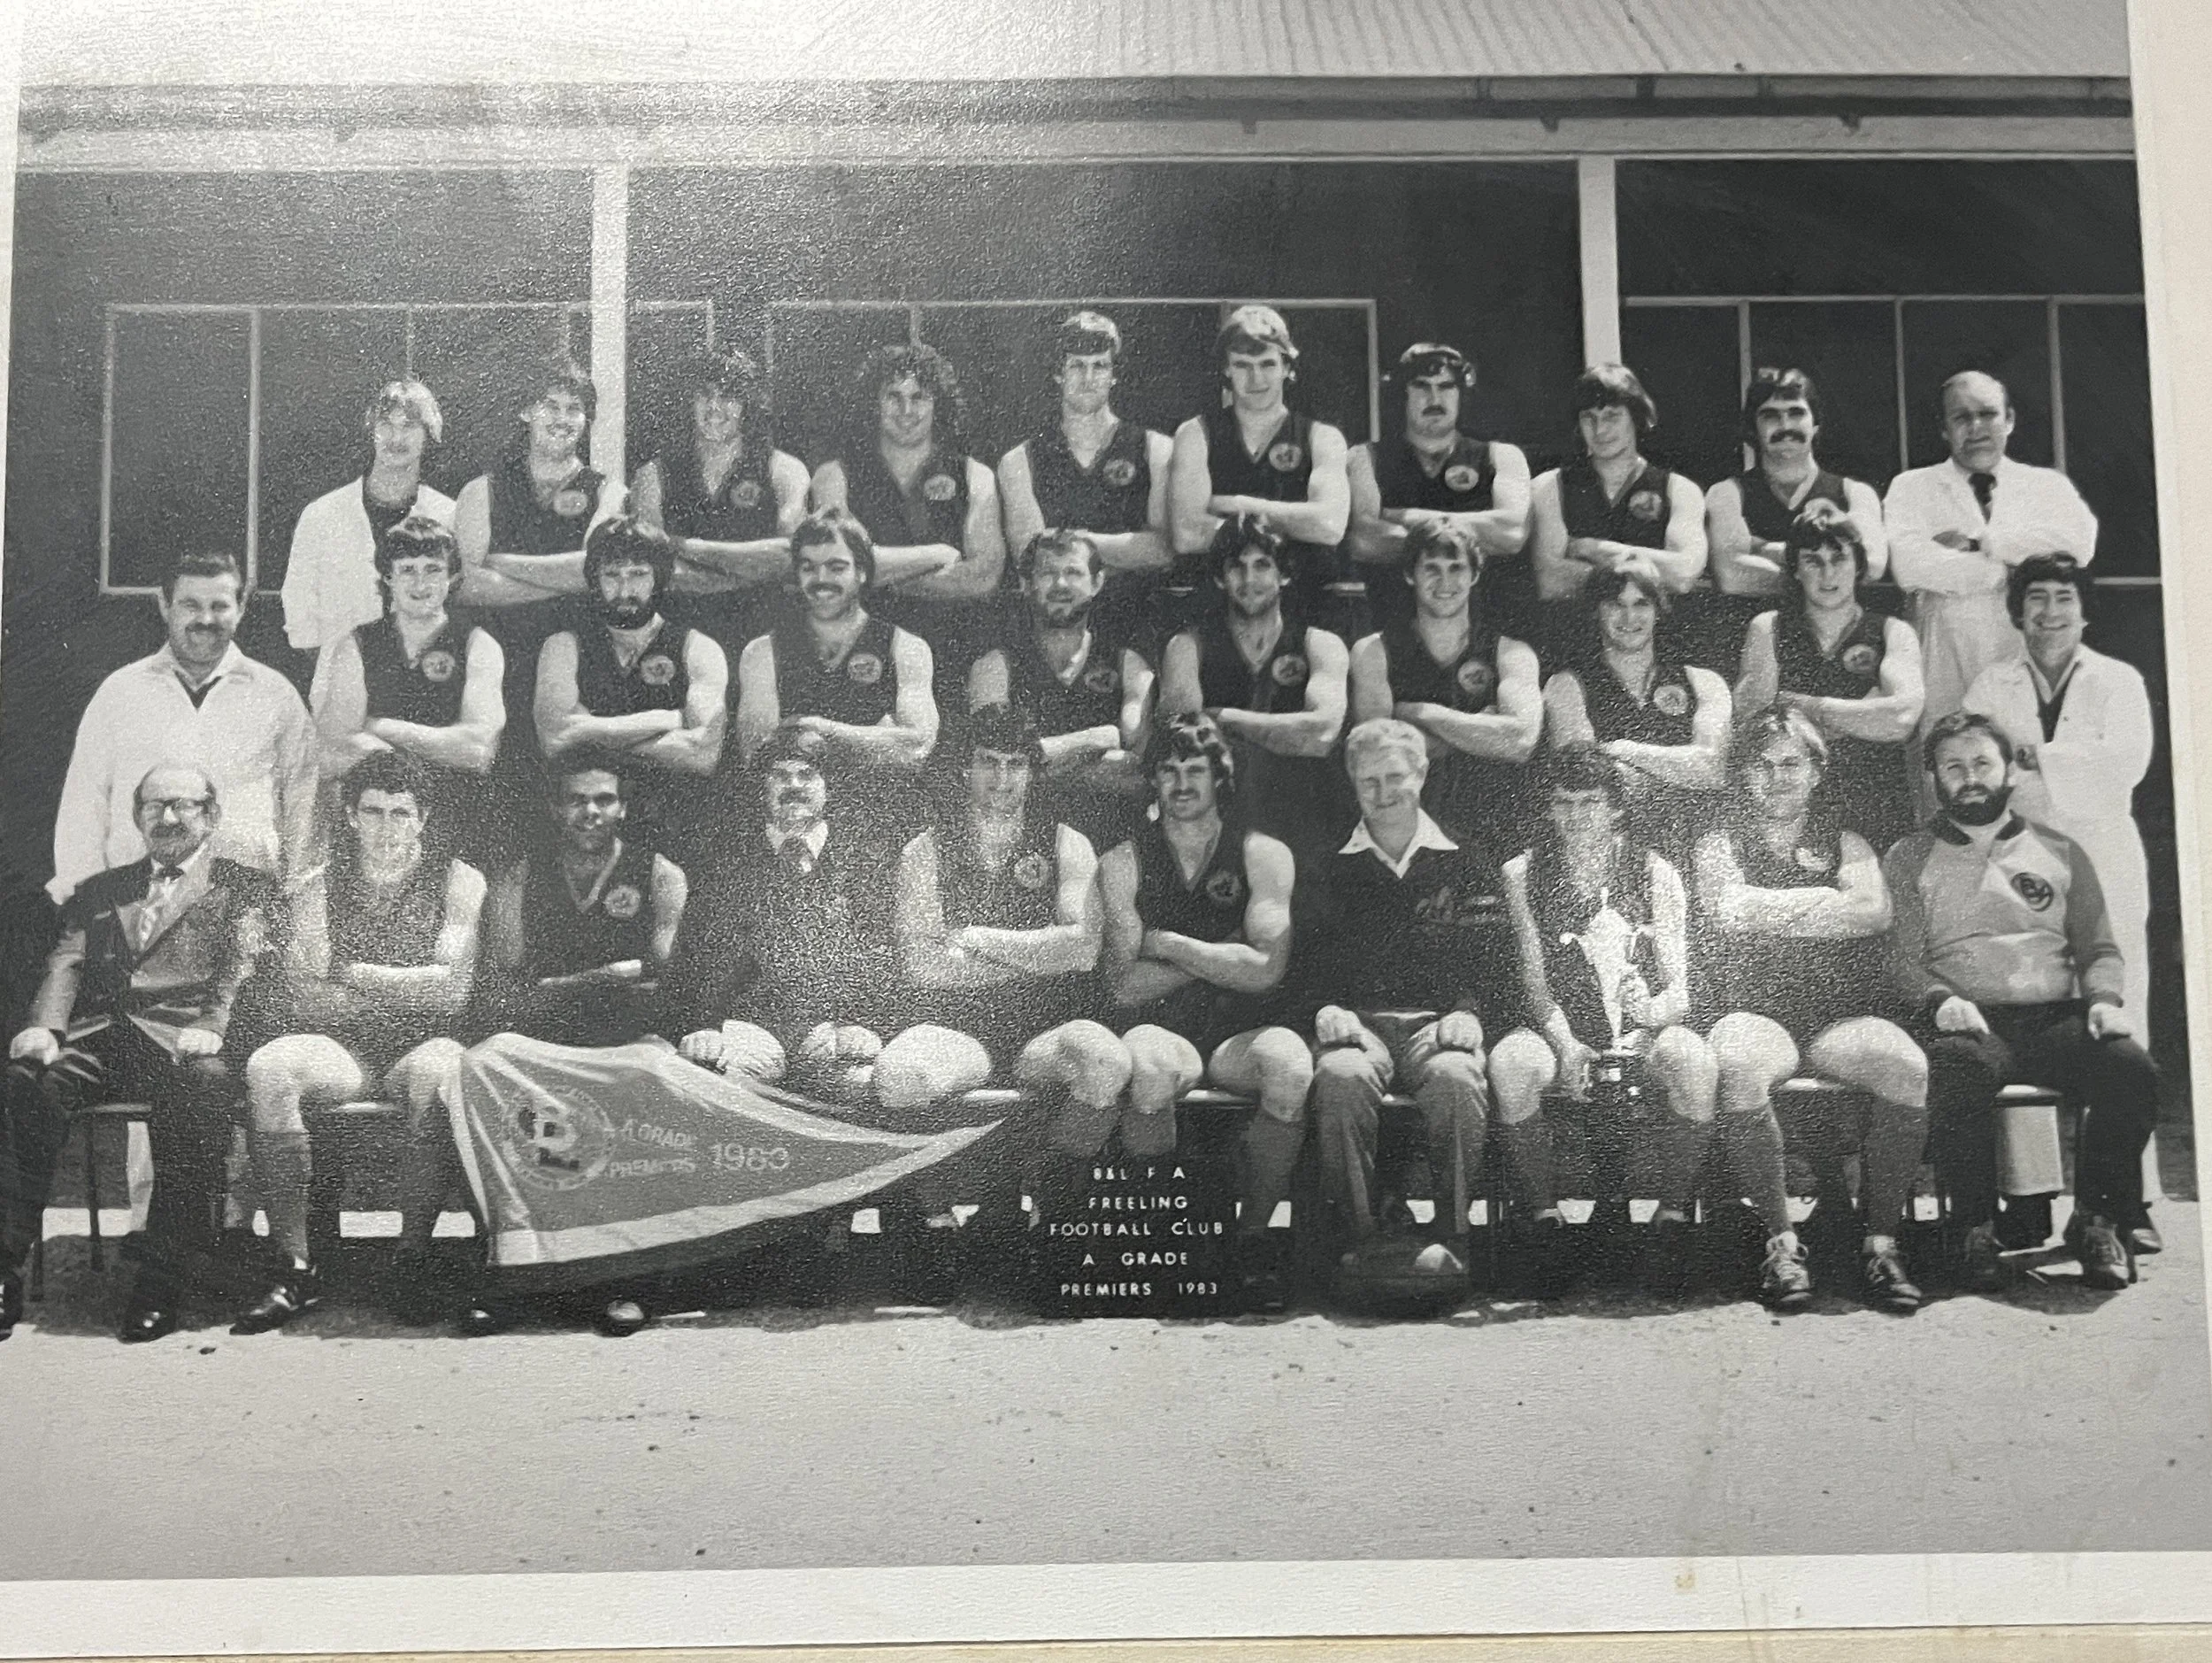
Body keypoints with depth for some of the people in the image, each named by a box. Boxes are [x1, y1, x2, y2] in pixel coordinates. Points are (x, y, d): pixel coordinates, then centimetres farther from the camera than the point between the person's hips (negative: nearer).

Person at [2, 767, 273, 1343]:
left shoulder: (245, 886, 19)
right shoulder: (98, 891, 30)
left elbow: (243, 966, 3)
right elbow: (65, 966, 17)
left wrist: (211, 1027, -17)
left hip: (180, 1034, -3)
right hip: (98, 1034, 4)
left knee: (204, 1083, -38)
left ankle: (164, 1284, -34)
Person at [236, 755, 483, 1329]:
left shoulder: (457, 881, 8)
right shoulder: (323, 890, 14)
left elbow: (450, 991, -3)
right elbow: (303, 998, 2)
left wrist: (358, 974, 1)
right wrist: (406, 992, -5)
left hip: (423, 1044, -2)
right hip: (342, 1048, 2)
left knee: (439, 1071, -38)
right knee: (267, 1069, -29)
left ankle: (412, 1257, -29)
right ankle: (294, 1265, -28)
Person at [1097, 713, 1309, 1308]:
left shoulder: (1263, 856, 6)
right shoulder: (1123, 863, 7)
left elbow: (1266, 969, -7)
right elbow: (1123, 985, -2)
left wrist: (1167, 944, -4)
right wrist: (1222, 952, -3)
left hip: (1240, 1032, 1)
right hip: (1160, 1025, -1)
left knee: (1291, 1063, -34)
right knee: (1150, 1064, -37)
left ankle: (1253, 1235, -17)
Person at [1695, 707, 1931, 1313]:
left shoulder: (1844, 842, 20)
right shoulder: (1720, 844, 17)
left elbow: (1875, 911, -1)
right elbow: (1728, 909, -5)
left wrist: (1770, 911, -1)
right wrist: (1826, 901, 1)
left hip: (1844, 1015, 2)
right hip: (1754, 1012, -1)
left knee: (1910, 1069, -31)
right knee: (1736, 1070, -37)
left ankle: (1881, 1240, -21)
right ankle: (1781, 1240, -25)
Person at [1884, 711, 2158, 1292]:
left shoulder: (2060, 852, 21)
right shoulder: (1907, 861, 14)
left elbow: (2099, 948, 17)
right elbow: (1899, 959, 4)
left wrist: (2105, 998, -6)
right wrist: (1940, 1000, -17)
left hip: (2058, 1018, 2)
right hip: (1970, 1024, -2)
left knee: (2132, 1068, -28)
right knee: (1957, 1073, -37)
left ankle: (2097, 1217, -11)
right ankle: (1978, 1225, -21)